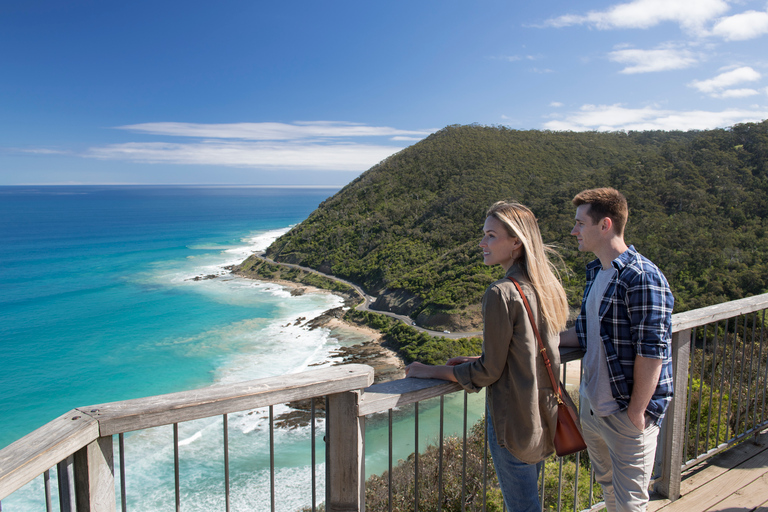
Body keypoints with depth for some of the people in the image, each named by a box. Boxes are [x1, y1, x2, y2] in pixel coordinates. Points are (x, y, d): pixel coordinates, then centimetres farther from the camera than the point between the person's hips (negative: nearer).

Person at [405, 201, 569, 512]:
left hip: (513, 421, -8)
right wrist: (477, 361, 14)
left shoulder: (501, 294, -23)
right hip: (544, 415, 8)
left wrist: (431, 371, -7)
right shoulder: (545, 287, 2)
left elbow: (489, 371, -18)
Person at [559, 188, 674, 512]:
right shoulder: (595, 272, 8)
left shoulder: (642, 278, -20)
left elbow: (652, 351, -21)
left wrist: (636, 413, -18)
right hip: (591, 407, 8)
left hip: (626, 415, -8)